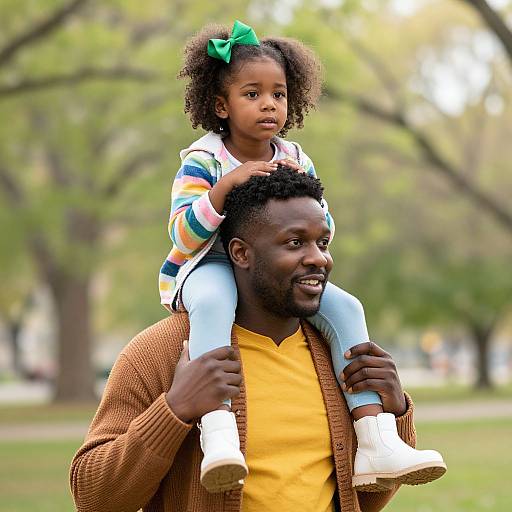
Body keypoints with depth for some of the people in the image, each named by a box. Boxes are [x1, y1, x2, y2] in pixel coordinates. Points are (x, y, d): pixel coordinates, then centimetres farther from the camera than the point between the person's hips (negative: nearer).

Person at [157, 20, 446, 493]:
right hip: (211, 266, -5)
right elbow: (183, 237, -19)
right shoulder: (203, 161, -10)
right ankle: (219, 435, -57)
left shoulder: (296, 160, 5)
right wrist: (226, 185, -31)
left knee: (345, 307, -17)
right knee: (212, 302, -40)